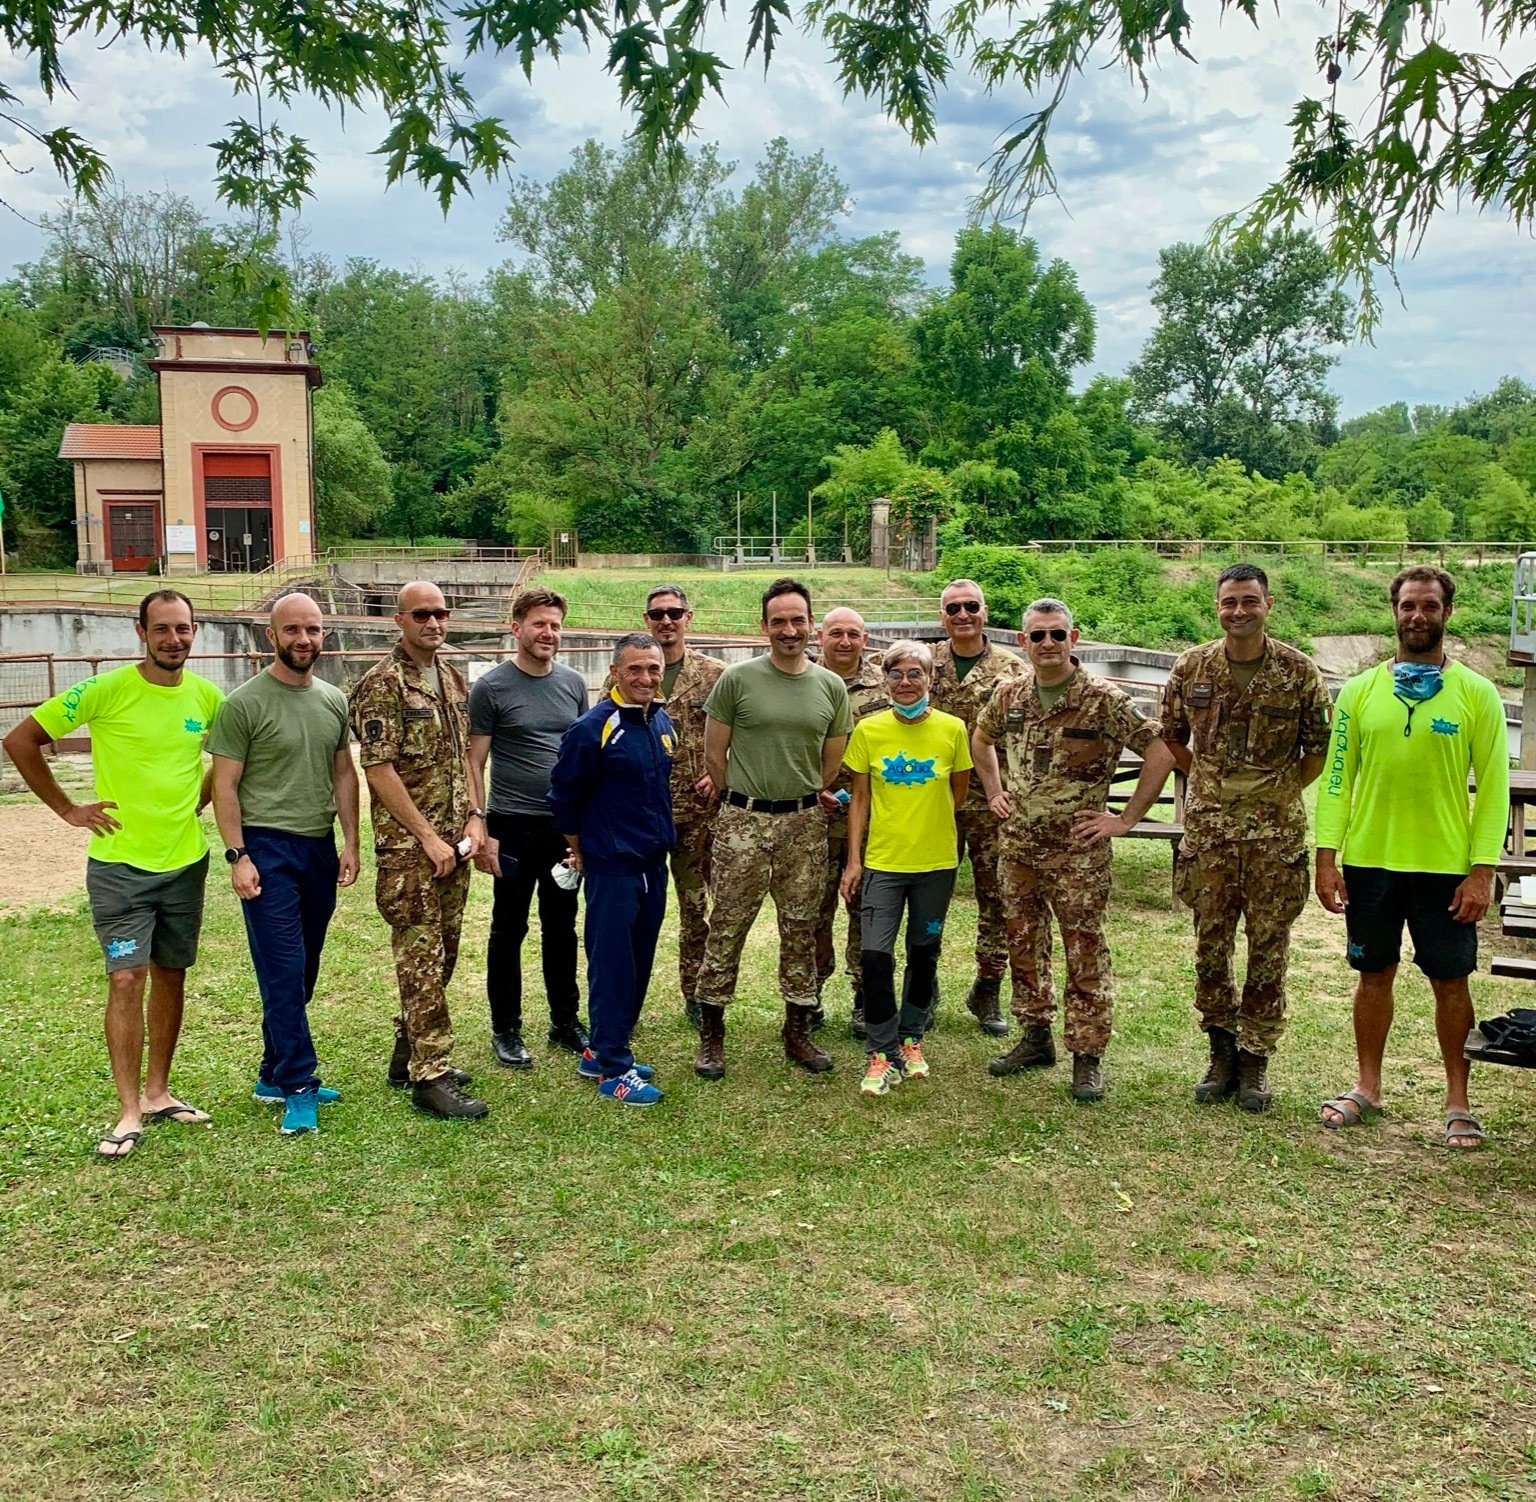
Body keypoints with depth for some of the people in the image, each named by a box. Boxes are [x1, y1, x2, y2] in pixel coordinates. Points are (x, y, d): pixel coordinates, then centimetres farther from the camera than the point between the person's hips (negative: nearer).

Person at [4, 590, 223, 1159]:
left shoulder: (207, 697, 0)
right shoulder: (106, 690, -12)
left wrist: (198, 801, 9)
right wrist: (67, 808, -7)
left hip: (186, 861, 4)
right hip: (120, 863, -4)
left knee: (171, 975, 11)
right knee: (127, 980, -6)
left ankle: (157, 1091, 25)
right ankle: (130, 1113, 1)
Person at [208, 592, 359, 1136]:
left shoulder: (334, 700, 9)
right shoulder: (245, 703, -7)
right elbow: (224, 785, -7)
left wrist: (350, 843, 8)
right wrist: (237, 855, -12)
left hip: (319, 847, 6)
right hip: (267, 849, -6)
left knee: (302, 972, 11)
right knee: (283, 972, -6)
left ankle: (275, 1074, 24)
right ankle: (298, 1087, 1)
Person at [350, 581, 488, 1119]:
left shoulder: (452, 679, 12)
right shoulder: (381, 684, -12)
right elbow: (379, 771, -16)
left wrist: (475, 817, 4)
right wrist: (427, 836, -15)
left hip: (453, 841, 8)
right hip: (407, 845, -8)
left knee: (443, 952, 13)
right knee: (421, 957, -5)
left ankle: (408, 1054, 26)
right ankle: (430, 1076, 0)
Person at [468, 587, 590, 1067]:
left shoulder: (573, 683, 8)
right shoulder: (492, 687, -6)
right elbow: (475, 764, -5)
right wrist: (482, 831, -11)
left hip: (567, 827, 4)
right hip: (514, 828, -4)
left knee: (561, 928, 14)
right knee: (509, 931, 6)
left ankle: (565, 1020, 26)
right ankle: (506, 1030, 17)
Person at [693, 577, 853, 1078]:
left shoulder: (831, 687, 5)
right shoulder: (737, 679, -4)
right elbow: (714, 755, 1)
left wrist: (807, 801, 12)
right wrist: (745, 803, 7)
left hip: (804, 823, 3)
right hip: (743, 822, -3)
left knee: (801, 930, 10)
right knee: (727, 928, 0)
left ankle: (798, 1032, 23)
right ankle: (711, 1034, 12)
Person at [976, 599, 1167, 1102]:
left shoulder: (1104, 700, -12)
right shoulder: (1009, 695, 3)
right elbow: (981, 739, 23)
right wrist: (994, 792, 14)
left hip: (1079, 847, -5)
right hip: (1018, 843, 5)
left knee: (1084, 952, 0)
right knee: (1023, 944, 14)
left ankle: (1087, 1056, 9)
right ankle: (1035, 1037, 29)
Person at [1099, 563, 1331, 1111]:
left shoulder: (1299, 672, -4)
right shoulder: (1191, 669, 2)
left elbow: (1319, 750, 4)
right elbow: (1169, 746, 8)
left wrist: (1276, 792, -1)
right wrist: (1128, 818, 7)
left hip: (1275, 833, -1)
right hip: (1208, 829, 2)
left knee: (1268, 949, 5)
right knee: (1210, 946, 7)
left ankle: (1255, 1060, 18)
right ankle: (1222, 1051, 23)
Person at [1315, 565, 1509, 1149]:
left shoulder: (1476, 694, -2)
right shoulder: (1360, 691, 4)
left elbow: (1493, 787, -3)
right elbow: (1337, 777, 5)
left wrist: (1482, 872, -9)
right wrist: (1327, 859, -1)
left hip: (1445, 865, -2)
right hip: (1369, 860, 2)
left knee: (1451, 981, 5)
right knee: (1374, 974, 12)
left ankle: (1458, 1103, 19)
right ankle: (1367, 1088, 25)